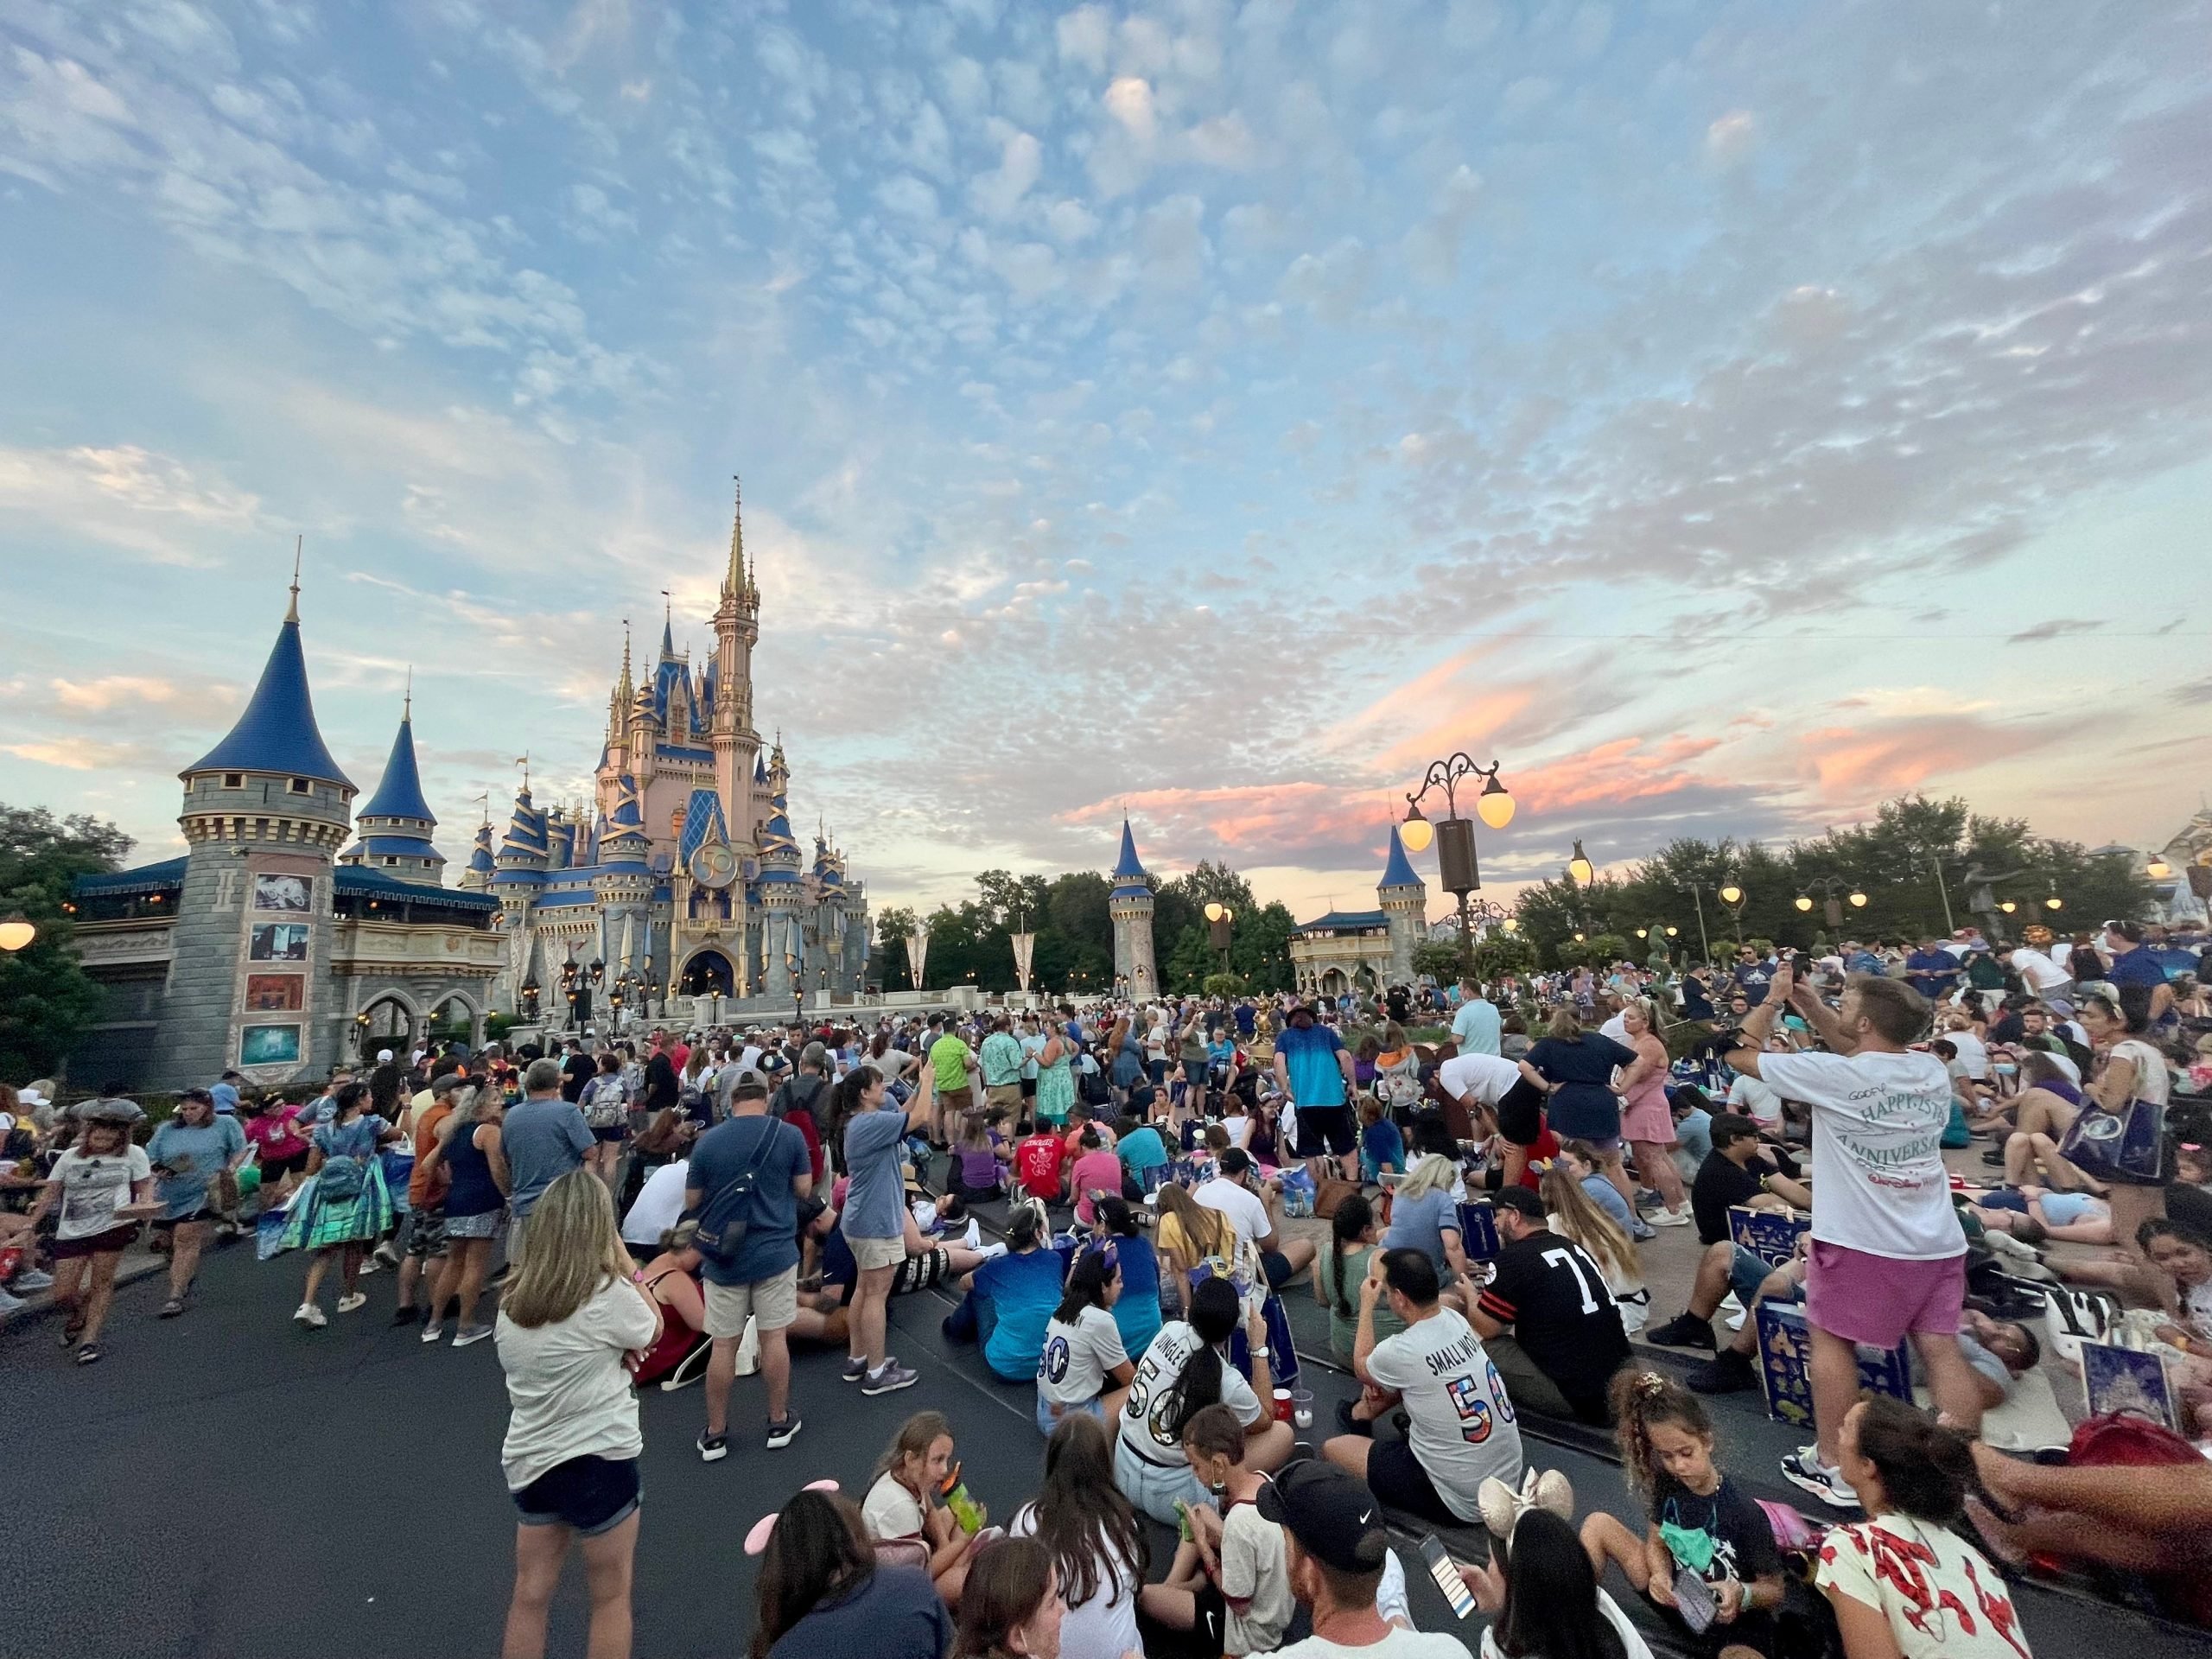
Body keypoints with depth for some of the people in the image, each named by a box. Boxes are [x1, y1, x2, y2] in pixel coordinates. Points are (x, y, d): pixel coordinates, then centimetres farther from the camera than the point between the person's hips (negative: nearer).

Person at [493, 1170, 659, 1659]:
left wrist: (614, 1341, -7)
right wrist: (623, 1264, -7)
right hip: (598, 1460, -6)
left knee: (529, 1595, 21)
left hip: (529, 1460, 6)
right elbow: (654, 1329, -4)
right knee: (610, 1596, 14)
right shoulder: (607, 1295, -24)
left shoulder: (512, 1298, -4)